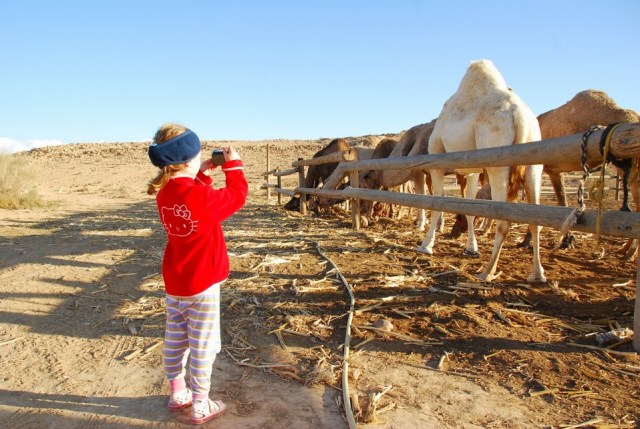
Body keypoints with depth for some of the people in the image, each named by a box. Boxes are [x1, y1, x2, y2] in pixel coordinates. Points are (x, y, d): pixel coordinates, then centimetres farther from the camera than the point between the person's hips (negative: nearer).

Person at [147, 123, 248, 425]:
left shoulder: (164, 194, -1)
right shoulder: (202, 196, -23)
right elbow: (237, 196, -8)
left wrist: (202, 175, 12)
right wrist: (233, 165, 3)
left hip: (174, 283, 7)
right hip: (202, 285, -7)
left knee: (175, 341, 18)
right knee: (202, 347, 5)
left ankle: (178, 395, 35)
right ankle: (200, 407, 18)